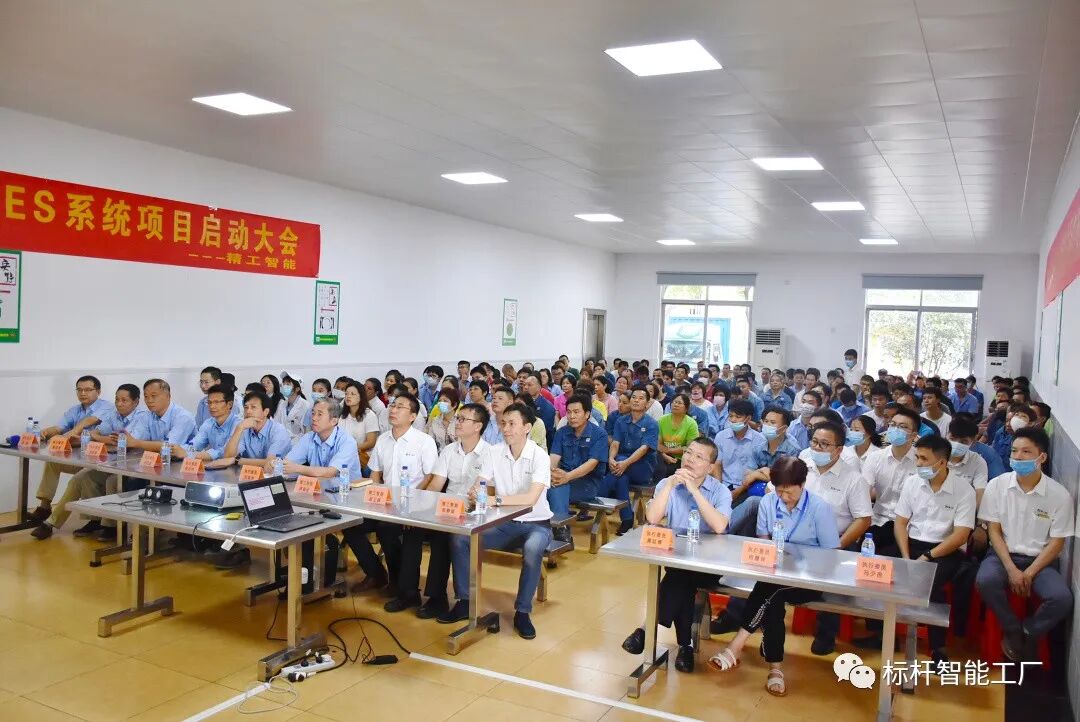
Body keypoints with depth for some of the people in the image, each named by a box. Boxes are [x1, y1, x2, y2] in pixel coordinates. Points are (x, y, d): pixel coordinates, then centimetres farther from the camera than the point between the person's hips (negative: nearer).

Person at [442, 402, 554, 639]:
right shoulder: (495, 453, -2)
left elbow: (531, 498, -29)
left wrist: (494, 500, -36)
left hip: (535, 523, -4)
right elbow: (482, 485, -5)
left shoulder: (539, 456, -16)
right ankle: (464, 602, 0)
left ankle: (522, 612, -16)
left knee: (532, 549, -37)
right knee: (459, 538, -15)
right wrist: (476, 493, -29)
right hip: (504, 523, 5)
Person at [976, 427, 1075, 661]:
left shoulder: (1059, 495, -8)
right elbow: (994, 531, -3)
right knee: (985, 581, -32)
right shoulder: (997, 485, -6)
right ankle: (1013, 631, -3)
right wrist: (1012, 570, -14)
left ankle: (1028, 634, 3)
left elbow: (1057, 543, -4)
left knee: (1062, 598, -28)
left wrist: (1029, 574, -13)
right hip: (1003, 555, 0)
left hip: (1040, 560, 0)